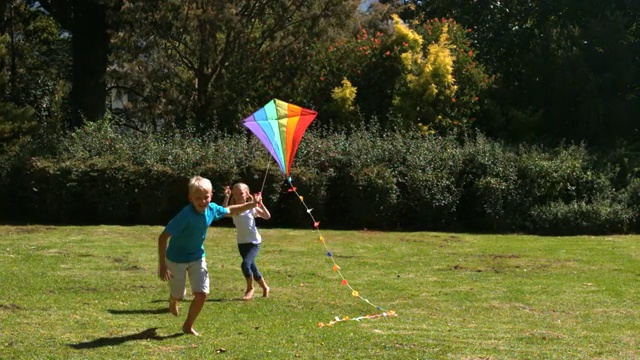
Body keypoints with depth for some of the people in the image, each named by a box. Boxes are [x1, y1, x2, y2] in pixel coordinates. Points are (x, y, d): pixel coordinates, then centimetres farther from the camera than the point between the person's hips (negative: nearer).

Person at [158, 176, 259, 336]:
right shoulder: (186, 215, -34)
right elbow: (163, 237, -33)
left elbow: (229, 211, 10)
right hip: (176, 259, -5)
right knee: (179, 295, 11)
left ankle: (188, 326, 18)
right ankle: (173, 302, 51)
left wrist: (251, 205, 1)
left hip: (197, 257, 5)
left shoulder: (212, 209, -15)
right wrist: (162, 265, -34)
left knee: (202, 294, -4)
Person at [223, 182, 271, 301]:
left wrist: (260, 204, -19)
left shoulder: (252, 208, -5)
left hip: (254, 242, -4)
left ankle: (250, 288, 0)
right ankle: (265, 287, 34)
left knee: (245, 264, -22)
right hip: (241, 243, 4)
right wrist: (226, 198, -25)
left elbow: (267, 216, -11)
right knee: (252, 268, 12)